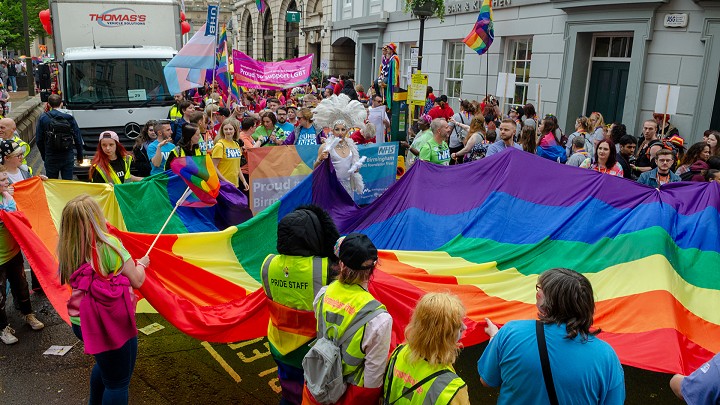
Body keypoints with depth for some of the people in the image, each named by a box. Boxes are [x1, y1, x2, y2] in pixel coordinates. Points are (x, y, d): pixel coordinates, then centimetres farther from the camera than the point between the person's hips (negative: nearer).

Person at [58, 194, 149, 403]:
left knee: (105, 363, 33)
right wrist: (141, 263, 7)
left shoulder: (67, 249, -2)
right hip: (111, 324, -7)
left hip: (81, 321, 7)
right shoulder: (108, 244, -20)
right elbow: (137, 281, -14)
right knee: (118, 382, 9)